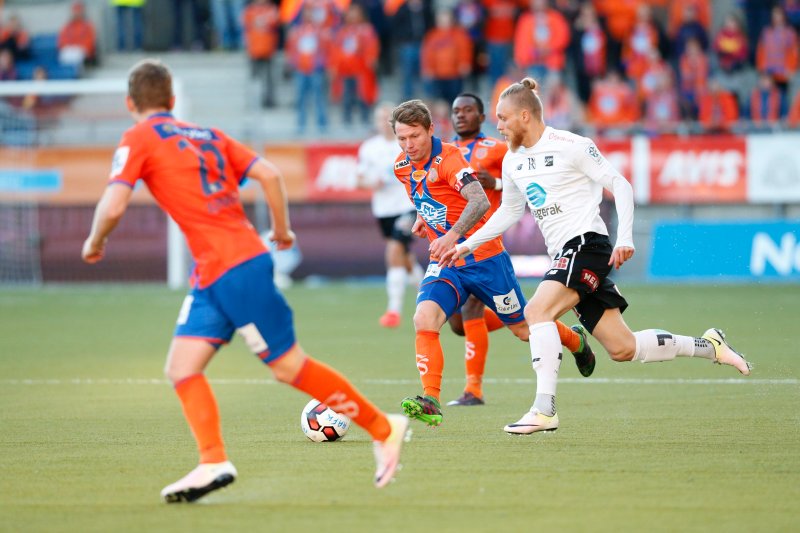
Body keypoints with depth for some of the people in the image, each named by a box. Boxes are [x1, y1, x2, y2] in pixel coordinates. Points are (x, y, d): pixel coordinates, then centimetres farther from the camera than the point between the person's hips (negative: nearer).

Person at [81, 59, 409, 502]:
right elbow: (268, 174, 11)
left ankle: (383, 428, 8)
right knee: (181, 368, 3)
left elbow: (113, 206, -14)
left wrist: (95, 242, 5)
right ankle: (213, 463, -9)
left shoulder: (139, 138, -4)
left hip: (232, 268, -8)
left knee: (289, 366, 0)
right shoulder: (207, 135, 17)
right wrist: (281, 230, 22)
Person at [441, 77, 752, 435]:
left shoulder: (570, 145, -9)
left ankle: (544, 409, -29)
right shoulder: (512, 161, 14)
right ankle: (708, 346, 19)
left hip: (586, 243, -8)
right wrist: (468, 244, 22)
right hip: (563, 254, 8)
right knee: (622, 348, 3)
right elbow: (509, 212, 28)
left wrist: (625, 238, -18)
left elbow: (620, 186, -8)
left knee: (537, 311, -26)